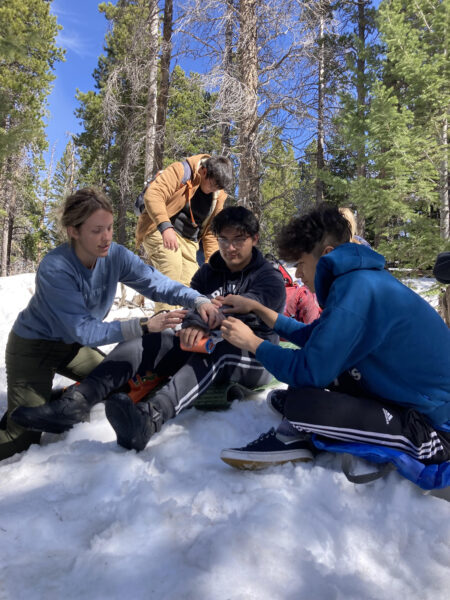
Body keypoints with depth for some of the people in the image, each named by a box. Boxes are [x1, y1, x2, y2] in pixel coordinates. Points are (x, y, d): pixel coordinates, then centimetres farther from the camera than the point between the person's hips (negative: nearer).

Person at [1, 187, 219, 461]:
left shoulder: (116, 255, -17)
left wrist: (199, 300, -38)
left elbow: (157, 283, -20)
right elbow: (84, 330, -34)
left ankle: (60, 398, 22)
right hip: (33, 347, -6)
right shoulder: (55, 269, -31)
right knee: (24, 439, -11)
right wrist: (143, 326, -43)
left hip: (72, 344, 6)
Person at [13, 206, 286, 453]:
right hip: (203, 352, 5)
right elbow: (191, 308, -3)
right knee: (146, 338, -18)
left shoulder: (271, 278, 2)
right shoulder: (207, 273, 14)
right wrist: (195, 324, -26)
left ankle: (151, 416, -62)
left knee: (217, 350, -39)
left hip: (253, 359, -4)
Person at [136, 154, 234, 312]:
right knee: (172, 266, -29)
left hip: (188, 241, 7)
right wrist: (166, 227, -39)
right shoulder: (181, 171, -11)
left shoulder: (218, 196, 8)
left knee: (189, 284, -3)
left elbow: (211, 232, 14)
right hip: (160, 231, -6)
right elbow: (153, 194, -25)